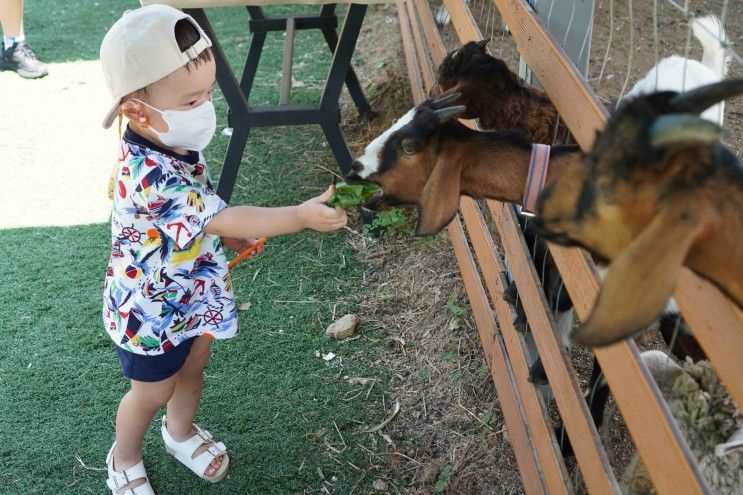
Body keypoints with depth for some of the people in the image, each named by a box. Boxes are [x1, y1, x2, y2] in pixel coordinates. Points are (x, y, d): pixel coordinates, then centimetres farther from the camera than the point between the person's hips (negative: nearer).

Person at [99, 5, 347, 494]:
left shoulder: (175, 142, -11)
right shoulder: (150, 176, -40)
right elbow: (225, 219, -41)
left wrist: (229, 231, -1)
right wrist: (301, 216, -44)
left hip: (192, 291, 7)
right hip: (154, 308, -7)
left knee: (193, 366, 27)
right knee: (153, 392, 16)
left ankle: (181, 432, 56)